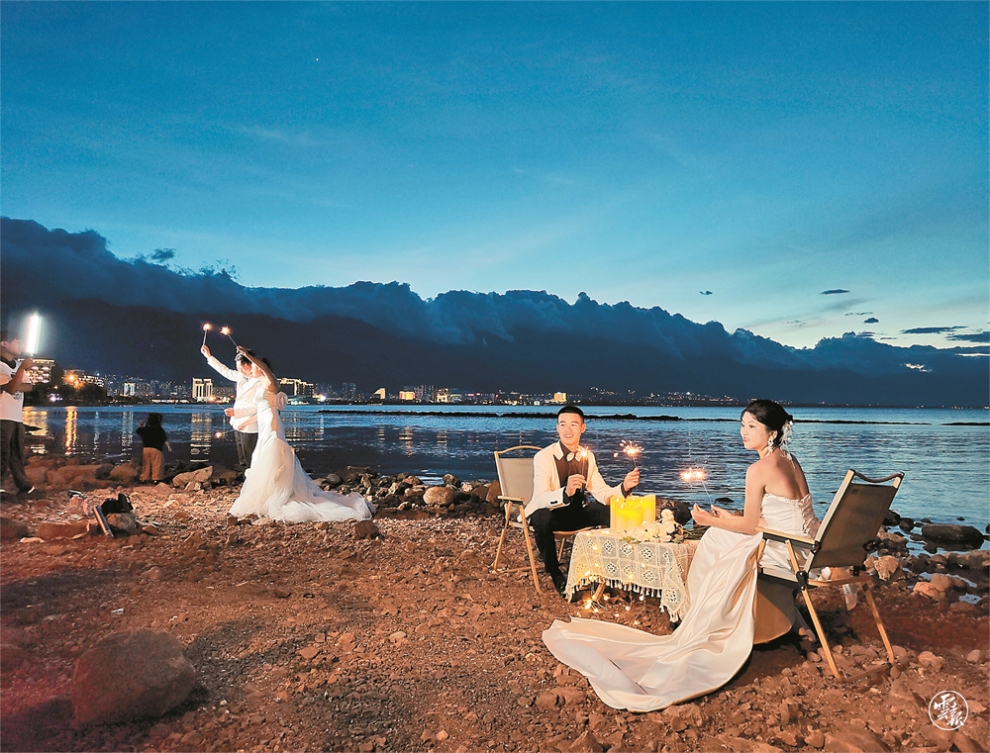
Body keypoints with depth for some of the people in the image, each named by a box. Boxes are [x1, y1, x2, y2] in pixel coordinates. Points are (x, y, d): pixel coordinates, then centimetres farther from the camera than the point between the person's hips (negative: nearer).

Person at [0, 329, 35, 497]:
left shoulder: (18, 364, 13)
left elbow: (29, 386, 6)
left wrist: (13, 386, -12)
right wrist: (23, 368, -21)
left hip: (17, 418, 8)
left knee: (17, 456, 12)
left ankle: (25, 487, 17)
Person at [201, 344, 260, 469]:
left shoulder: (259, 382, -18)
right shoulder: (241, 377, 7)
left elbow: (257, 407, -23)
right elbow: (225, 371, 24)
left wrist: (236, 411, -28)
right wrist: (209, 356, 28)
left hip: (249, 429, -9)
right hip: (238, 426, 9)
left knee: (250, 464, -3)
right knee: (241, 463, 15)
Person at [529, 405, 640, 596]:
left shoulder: (588, 456, 0)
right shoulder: (544, 457, -19)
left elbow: (602, 493, -2)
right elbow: (541, 499, -31)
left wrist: (624, 487, -22)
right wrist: (566, 492, -50)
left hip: (577, 512, 5)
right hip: (550, 513, -5)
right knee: (541, 518, -38)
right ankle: (556, 576, -15)